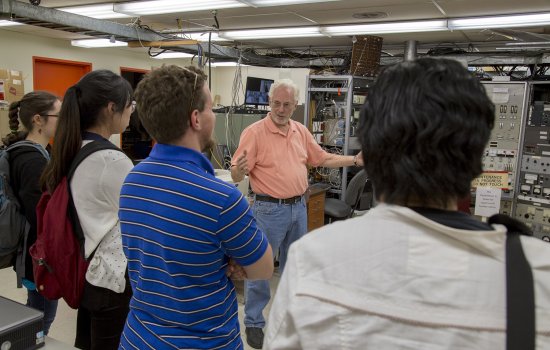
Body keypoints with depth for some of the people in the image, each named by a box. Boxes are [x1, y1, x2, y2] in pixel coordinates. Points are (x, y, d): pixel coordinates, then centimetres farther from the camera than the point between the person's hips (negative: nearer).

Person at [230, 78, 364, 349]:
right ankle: (254, 322, 20)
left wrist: (355, 160, 10)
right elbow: (236, 175, -15)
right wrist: (239, 170, -38)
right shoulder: (254, 132, -13)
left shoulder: (301, 131, 6)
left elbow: (322, 159, 16)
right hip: (269, 210, -6)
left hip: (299, 207, 6)